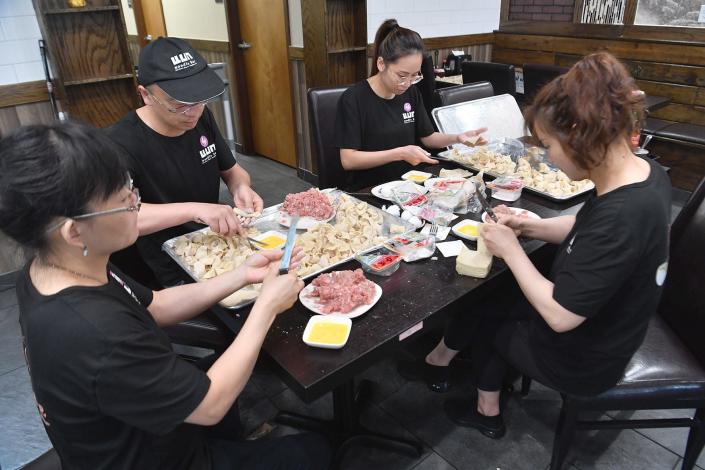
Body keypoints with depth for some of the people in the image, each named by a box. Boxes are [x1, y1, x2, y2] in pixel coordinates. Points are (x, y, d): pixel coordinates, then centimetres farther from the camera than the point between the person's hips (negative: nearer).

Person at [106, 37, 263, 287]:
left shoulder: (201, 117, 1)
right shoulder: (121, 143, -19)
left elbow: (231, 170, 14)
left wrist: (241, 188, -9)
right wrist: (194, 209, -40)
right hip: (172, 278, -6)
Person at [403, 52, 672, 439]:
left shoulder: (620, 215, -37)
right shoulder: (645, 173, -8)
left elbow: (559, 316, -31)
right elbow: (587, 229, 10)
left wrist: (511, 250, -20)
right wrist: (529, 226, -4)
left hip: (580, 361, -8)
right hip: (601, 330, 8)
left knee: (481, 308, 12)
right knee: (491, 293, 20)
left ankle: (442, 358, 44)